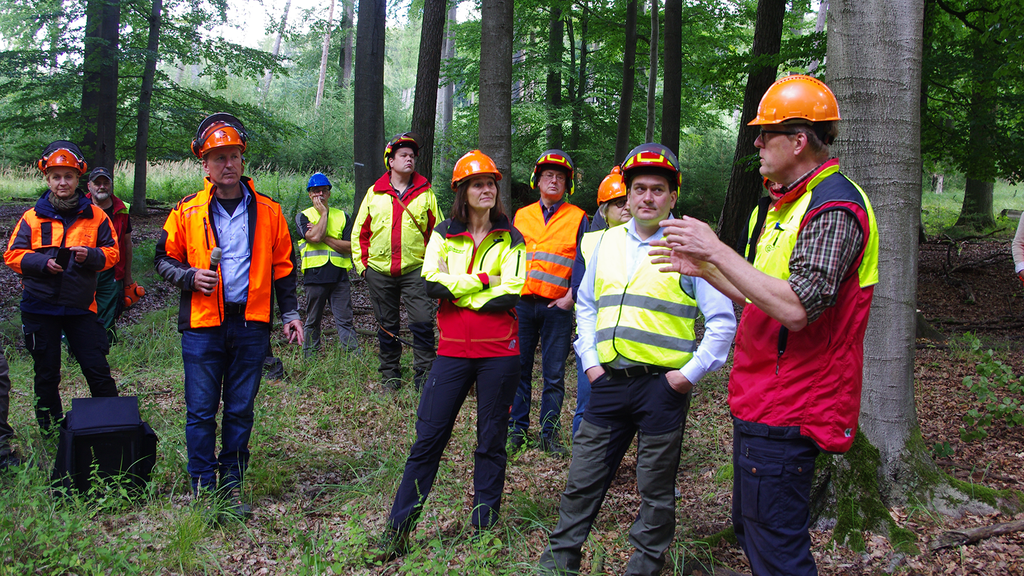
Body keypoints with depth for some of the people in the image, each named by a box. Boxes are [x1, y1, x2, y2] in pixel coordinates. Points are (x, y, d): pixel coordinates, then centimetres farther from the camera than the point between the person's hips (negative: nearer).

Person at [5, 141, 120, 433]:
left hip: (81, 306, -1)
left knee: (97, 370, 0)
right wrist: (43, 263, -16)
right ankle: (50, 429, 24)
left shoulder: (95, 216, 2)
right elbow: (13, 255, 1)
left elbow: (112, 252, 5)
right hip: (39, 306, 1)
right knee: (46, 373, 11)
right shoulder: (32, 217, 2)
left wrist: (91, 255, -16)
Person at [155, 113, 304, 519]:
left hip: (251, 325, 1)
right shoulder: (187, 211, 2)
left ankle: (232, 483, 21)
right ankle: (203, 486, 14)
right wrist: (190, 277, -9)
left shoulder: (267, 211, 6)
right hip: (203, 324, -1)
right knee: (201, 410, 2)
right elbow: (164, 259, 10)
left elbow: (282, 266, 13)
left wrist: (289, 313, 8)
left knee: (241, 409, 9)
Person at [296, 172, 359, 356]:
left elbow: (349, 246, 1)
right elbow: (314, 237, -13)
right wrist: (324, 212, -3)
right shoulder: (303, 216, 7)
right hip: (315, 275, -1)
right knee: (312, 321, 7)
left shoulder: (342, 216, 13)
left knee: (345, 320, -2)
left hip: (339, 275, 1)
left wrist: (324, 237, -8)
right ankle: (310, 357, 17)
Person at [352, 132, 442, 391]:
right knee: (387, 326, 10)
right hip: (379, 271, 2)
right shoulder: (374, 193, 8)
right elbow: (360, 231, 12)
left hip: (415, 270, -2)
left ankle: (424, 374, 0)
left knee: (422, 323, -10)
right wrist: (361, 263, 6)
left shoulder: (425, 193, 4)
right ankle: (390, 374, 22)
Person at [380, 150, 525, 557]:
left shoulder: (510, 239, 3)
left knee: (491, 441, 8)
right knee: (428, 438, 0)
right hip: (454, 351, 1)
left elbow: (510, 294, -10)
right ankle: (398, 527, 7)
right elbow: (431, 282, -8)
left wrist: (456, 289, -7)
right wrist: (482, 281, -9)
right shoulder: (444, 234, 7)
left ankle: (484, 524, 21)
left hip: (499, 352, 0)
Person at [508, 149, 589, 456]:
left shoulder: (578, 218, 6)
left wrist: (571, 296, -9)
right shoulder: (521, 215, 14)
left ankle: (549, 433, 12)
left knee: (554, 373, 2)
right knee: (519, 369, 5)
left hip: (557, 306, -2)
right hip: (522, 304, 2)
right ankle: (516, 430, 15)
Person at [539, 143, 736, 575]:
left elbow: (722, 321, -3)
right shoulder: (607, 242, 10)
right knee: (582, 480, 10)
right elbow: (585, 304, 20)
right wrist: (590, 359, 10)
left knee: (656, 491, 10)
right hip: (609, 380, 4)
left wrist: (692, 372, -9)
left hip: (663, 385, -4)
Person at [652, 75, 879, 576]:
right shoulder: (790, 203, 17)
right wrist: (704, 269, 12)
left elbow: (796, 308, -29)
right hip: (760, 400, 11)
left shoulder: (833, 209, -18)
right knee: (751, 528, 21)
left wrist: (717, 251, -24)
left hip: (783, 415, -11)